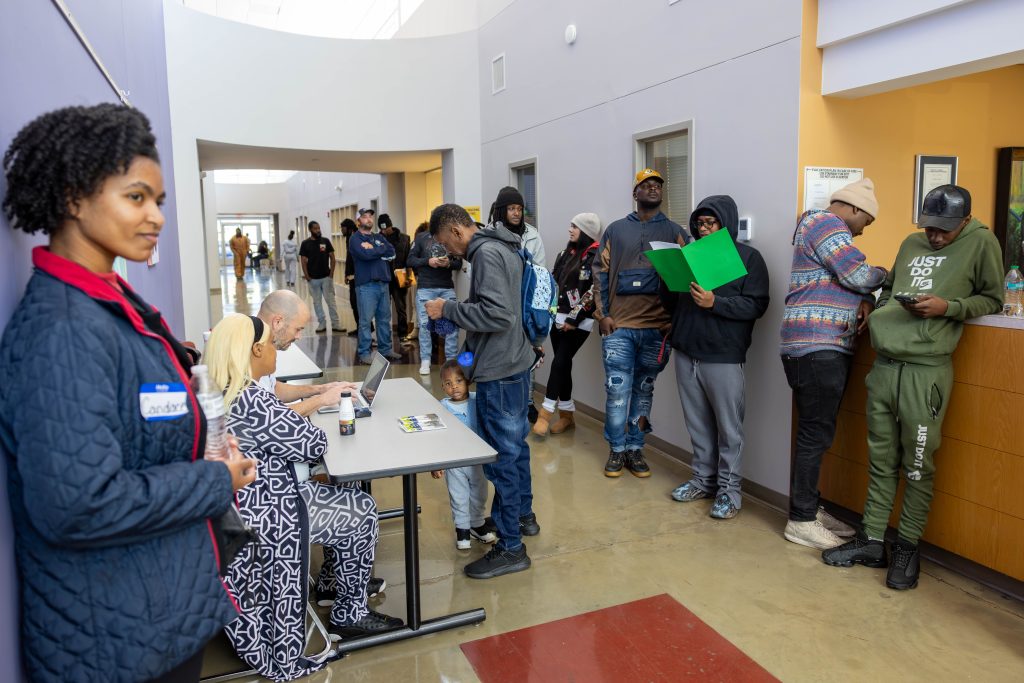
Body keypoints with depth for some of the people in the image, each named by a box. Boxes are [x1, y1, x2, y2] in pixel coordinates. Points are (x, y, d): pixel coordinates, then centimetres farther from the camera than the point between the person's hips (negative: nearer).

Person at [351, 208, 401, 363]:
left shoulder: (379, 238, 18)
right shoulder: (355, 238, 0)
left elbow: (391, 252, 1)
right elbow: (365, 254, -18)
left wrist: (373, 249, -8)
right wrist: (381, 249, -3)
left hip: (383, 283, 6)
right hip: (366, 285, -6)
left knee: (385, 319, 10)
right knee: (366, 320, -5)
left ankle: (385, 349, 19)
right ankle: (364, 353, 0)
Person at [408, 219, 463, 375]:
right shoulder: (421, 237, 3)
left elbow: (459, 263, 8)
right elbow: (410, 260, 2)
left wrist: (449, 263, -14)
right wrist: (427, 261, -14)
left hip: (447, 288, 1)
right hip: (425, 287, -1)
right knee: (424, 324, 0)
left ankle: (452, 359, 10)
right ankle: (425, 361, 8)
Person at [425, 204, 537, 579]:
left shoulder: (487, 254, -17)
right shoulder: (503, 249, 14)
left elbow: (497, 314, -27)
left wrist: (447, 309, -18)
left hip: (500, 372, -11)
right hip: (516, 362, 11)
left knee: (502, 456, -2)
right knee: (515, 445, 22)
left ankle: (511, 547, 8)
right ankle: (524, 515, 39)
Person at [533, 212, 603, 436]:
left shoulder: (596, 256, -9)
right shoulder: (566, 252, 14)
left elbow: (594, 291, -15)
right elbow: (553, 281, 19)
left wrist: (573, 319, -15)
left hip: (579, 321, -7)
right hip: (558, 317, 7)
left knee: (559, 363, -10)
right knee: (563, 364, 8)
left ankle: (546, 412, -4)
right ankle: (567, 414, 17)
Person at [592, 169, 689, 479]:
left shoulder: (674, 231, 8)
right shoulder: (615, 229, 8)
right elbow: (600, 271, 7)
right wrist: (602, 314, -2)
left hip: (657, 327, 1)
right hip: (618, 326, -1)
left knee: (644, 390, 9)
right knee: (617, 390, -1)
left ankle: (635, 448, 18)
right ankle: (616, 450, 12)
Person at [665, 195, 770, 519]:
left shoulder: (749, 257, -1)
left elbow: (756, 305, -10)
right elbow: (669, 301, 16)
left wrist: (715, 303, -22)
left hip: (724, 357, -5)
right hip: (686, 353, 5)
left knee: (728, 428, 3)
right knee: (698, 424, 13)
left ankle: (729, 490, 13)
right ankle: (703, 479, 27)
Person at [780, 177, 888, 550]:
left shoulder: (827, 228, 26)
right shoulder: (826, 222, -5)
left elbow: (848, 283, 22)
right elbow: (857, 275, -13)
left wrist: (865, 301, 0)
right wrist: (885, 275, 7)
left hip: (828, 347, 10)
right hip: (816, 347, -10)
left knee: (817, 433, 13)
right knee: (816, 435, -6)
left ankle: (809, 508, 21)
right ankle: (801, 521, 1)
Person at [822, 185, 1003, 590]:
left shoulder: (981, 243, 3)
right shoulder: (910, 244, 17)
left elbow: (992, 300, 5)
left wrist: (948, 306, -11)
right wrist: (876, 309, 8)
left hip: (926, 370, -5)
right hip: (883, 365, 5)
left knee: (917, 465, 3)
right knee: (881, 460, 10)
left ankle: (908, 547, 19)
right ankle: (871, 541, 19)